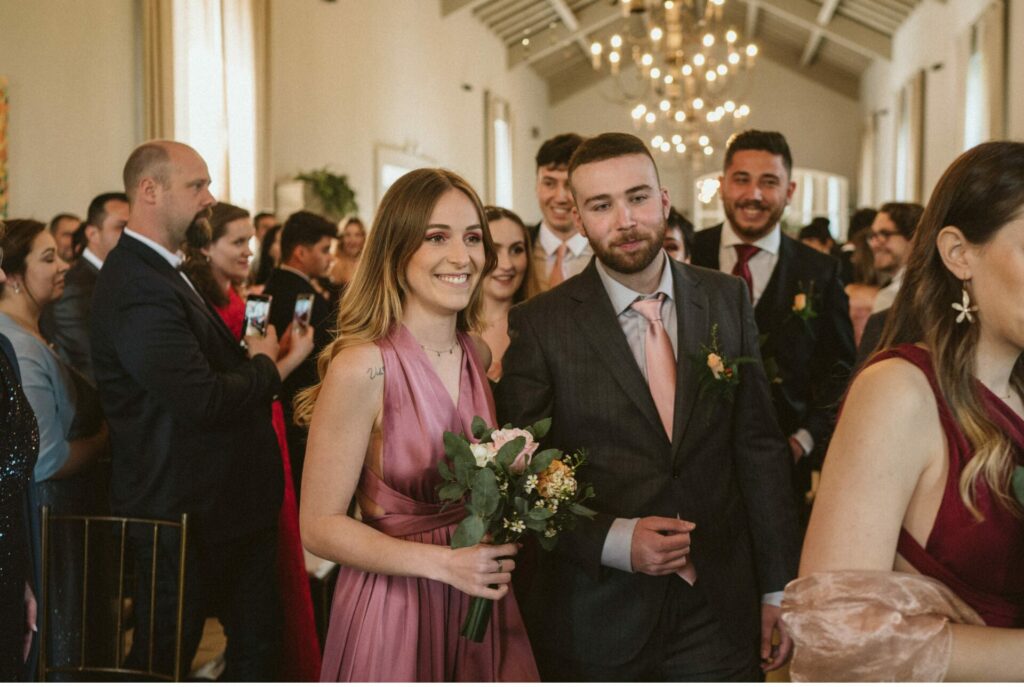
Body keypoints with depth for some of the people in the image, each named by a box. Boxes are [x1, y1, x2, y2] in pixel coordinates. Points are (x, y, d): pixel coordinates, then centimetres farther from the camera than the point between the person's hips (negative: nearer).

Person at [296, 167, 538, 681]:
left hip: (481, 600, 6)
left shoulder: (479, 355, 2)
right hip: (394, 612, -6)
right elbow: (320, 527, -15)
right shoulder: (361, 366, -18)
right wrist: (442, 563, -23)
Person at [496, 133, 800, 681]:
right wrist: (613, 540, -18)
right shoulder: (537, 326, -8)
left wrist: (778, 588, 3)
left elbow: (759, 447, 3)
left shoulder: (727, 300, 2)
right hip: (595, 616, -2)